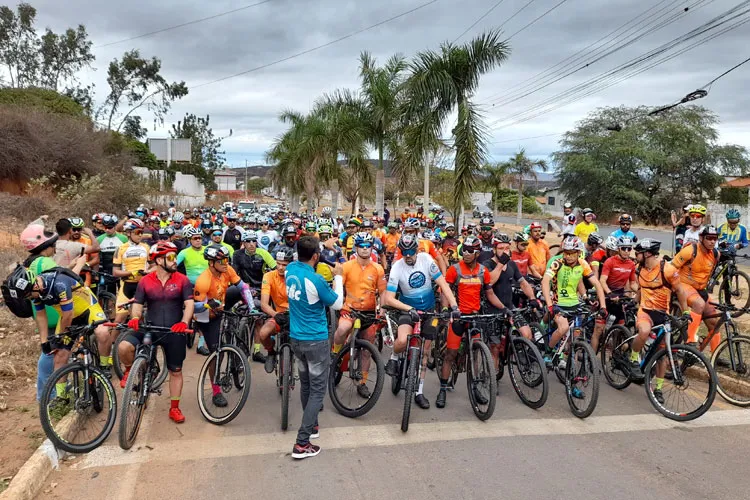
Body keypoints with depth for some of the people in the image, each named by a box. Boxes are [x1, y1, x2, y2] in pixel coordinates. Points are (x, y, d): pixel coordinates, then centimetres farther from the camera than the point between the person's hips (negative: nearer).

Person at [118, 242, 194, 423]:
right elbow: (137, 304, 2)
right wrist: (135, 318, -20)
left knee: (176, 371, 8)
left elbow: (189, 304, -9)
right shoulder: (145, 281, 0)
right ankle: (130, 370, 8)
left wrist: (184, 322, -28)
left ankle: (174, 408, 25)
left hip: (174, 331, 0)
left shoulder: (182, 280, -3)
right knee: (124, 347, -25)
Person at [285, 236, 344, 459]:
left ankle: (311, 425, 37)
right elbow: (337, 304, -10)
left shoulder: (291, 269, -4)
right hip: (316, 341, -7)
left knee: (305, 385, 22)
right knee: (318, 390, 1)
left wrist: (322, 247, 15)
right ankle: (302, 443, -1)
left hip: (296, 338, 7)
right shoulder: (316, 279, -24)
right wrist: (338, 276, -1)